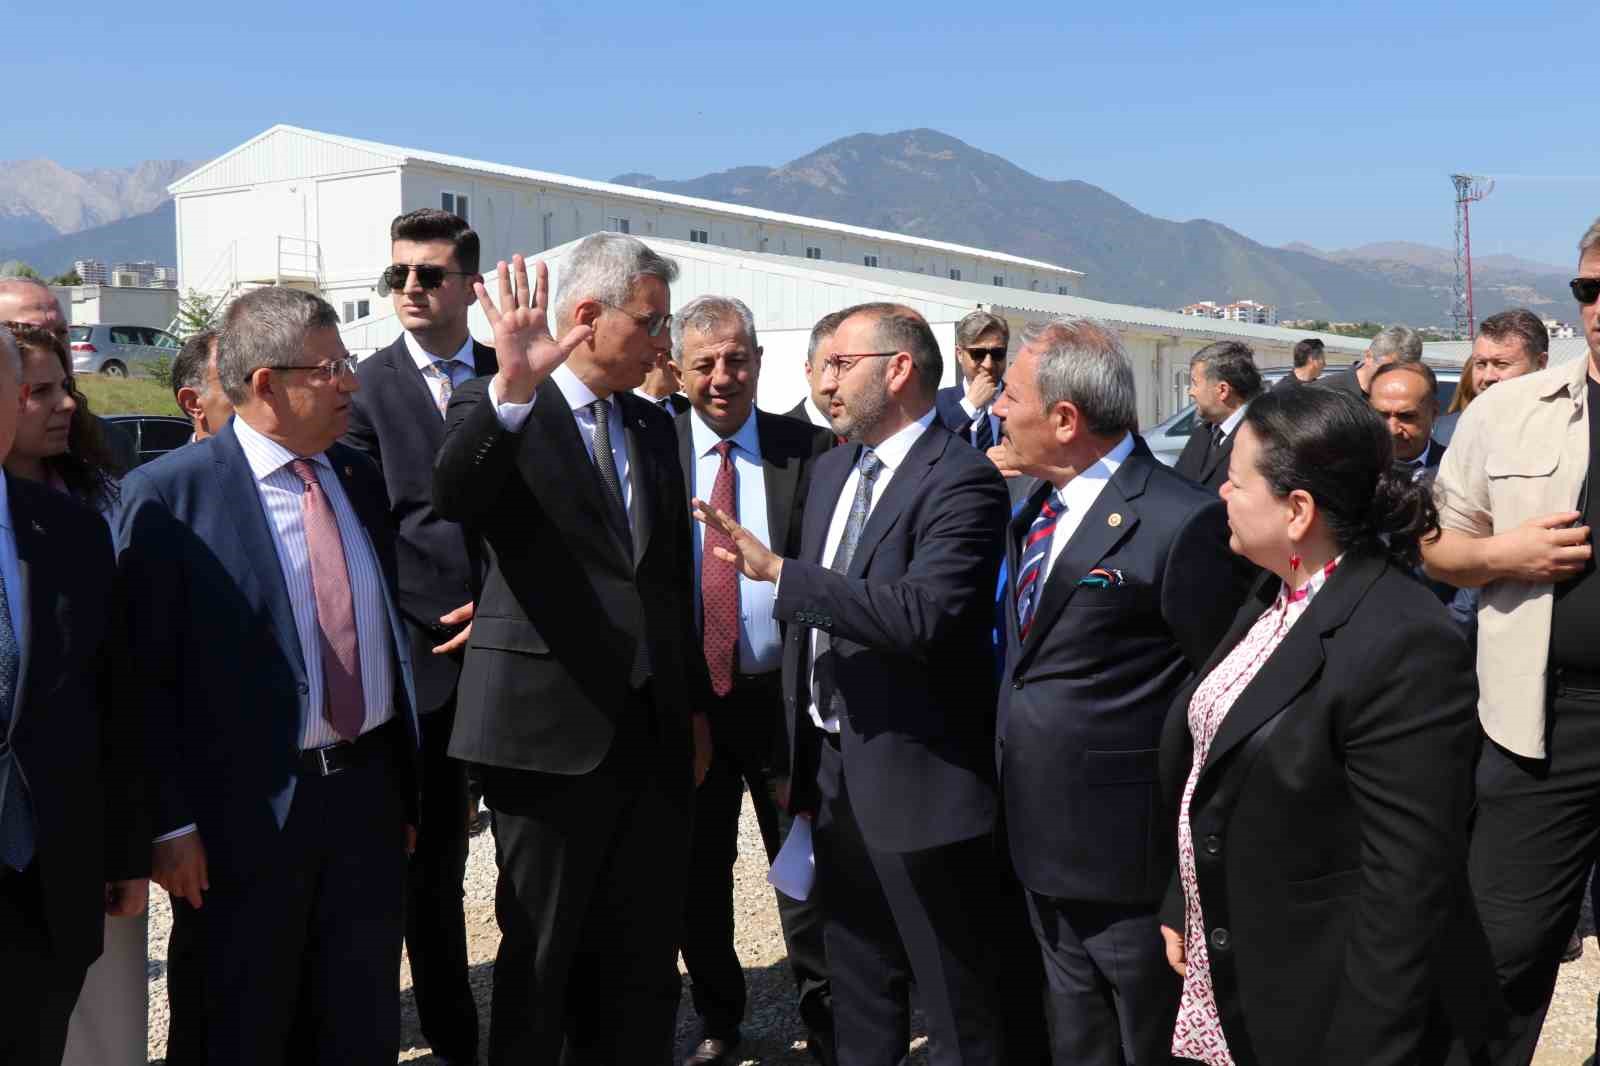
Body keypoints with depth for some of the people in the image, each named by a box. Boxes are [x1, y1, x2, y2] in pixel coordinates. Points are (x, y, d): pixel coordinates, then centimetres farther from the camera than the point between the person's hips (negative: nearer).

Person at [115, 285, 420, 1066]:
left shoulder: (361, 479, 7)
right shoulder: (167, 495, -11)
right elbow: (145, 675, -12)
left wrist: (410, 786, 14)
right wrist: (172, 823, -15)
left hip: (367, 795, 5)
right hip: (244, 812, -5)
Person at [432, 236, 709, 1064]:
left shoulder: (653, 426, 13)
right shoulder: (496, 411, -6)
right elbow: (452, 498, -28)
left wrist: (692, 707, 17)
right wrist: (510, 387, -42)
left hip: (652, 731, 6)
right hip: (552, 729, -6)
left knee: (645, 960, 14)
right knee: (541, 958, 9)